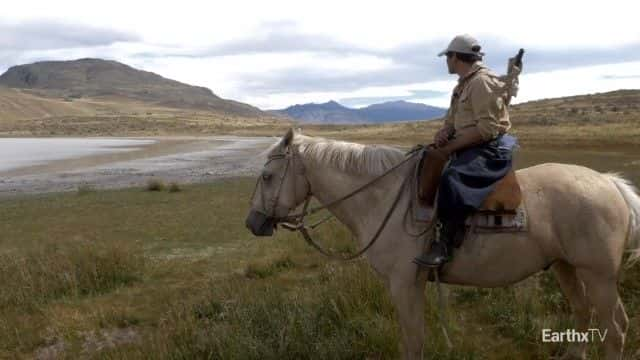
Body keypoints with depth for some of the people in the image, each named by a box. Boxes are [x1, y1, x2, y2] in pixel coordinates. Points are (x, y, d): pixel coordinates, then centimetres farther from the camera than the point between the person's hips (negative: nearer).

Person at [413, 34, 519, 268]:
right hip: (470, 148, 11)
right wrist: (442, 134, -4)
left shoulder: (483, 82, -15)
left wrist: (451, 146, -21)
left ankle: (444, 244, -31)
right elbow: (451, 121, 21)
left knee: (452, 179, -33)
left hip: (489, 150, -11)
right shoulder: (463, 86, 17)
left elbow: (487, 128, -22)